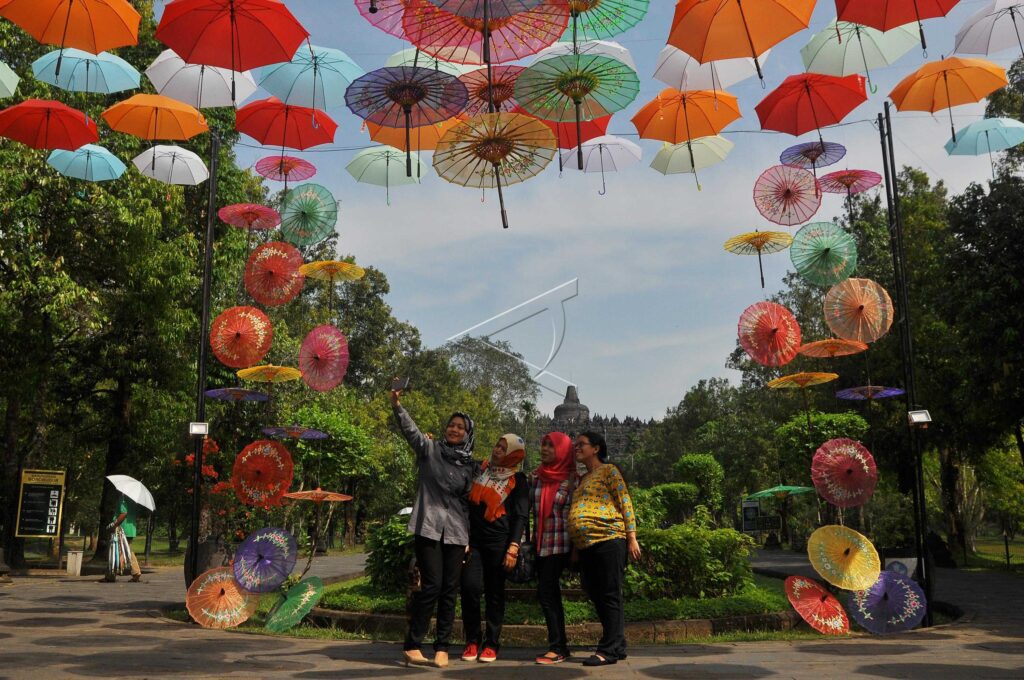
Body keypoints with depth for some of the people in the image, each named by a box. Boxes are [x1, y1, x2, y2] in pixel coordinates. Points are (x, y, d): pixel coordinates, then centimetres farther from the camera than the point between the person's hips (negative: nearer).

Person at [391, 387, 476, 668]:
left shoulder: (469, 465, 13)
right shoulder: (430, 449, 3)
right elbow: (411, 430, -14)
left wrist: (470, 536, 15)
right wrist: (397, 406, -31)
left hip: (456, 532, 4)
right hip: (429, 527, -4)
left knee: (449, 589, 4)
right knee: (431, 585, -9)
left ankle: (442, 647, 13)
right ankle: (412, 646, 2)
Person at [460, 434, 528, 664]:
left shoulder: (518, 480, 3)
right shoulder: (479, 469, 12)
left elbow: (520, 516, -2)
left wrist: (513, 548, -10)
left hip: (498, 541, -2)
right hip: (472, 539, 2)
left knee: (495, 593, 4)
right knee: (470, 587, -9)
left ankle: (491, 644, 14)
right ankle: (472, 641, 5)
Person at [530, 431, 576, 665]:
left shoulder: (572, 479, -6)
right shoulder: (536, 477, 8)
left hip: (560, 544, -5)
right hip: (540, 543, 5)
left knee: (546, 593, -9)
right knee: (551, 594, 10)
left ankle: (557, 647, 0)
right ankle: (560, 645, 19)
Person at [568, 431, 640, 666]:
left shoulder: (608, 470, 1)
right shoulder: (582, 479, 22)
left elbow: (625, 503, -5)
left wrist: (631, 538, -11)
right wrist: (576, 547, 19)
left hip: (608, 540, -8)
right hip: (585, 546, 8)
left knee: (609, 596, -3)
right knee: (596, 596, 10)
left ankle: (609, 650, 1)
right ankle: (618, 646, 20)